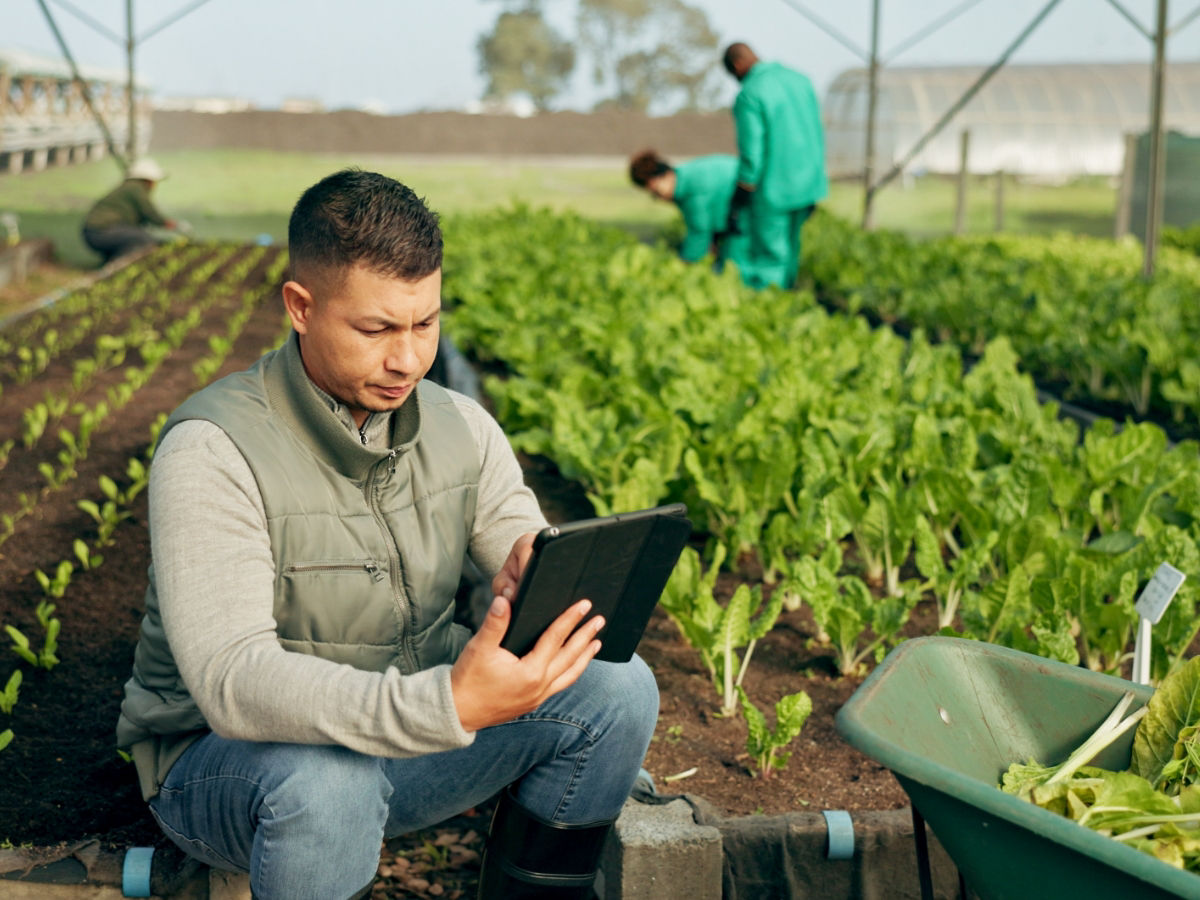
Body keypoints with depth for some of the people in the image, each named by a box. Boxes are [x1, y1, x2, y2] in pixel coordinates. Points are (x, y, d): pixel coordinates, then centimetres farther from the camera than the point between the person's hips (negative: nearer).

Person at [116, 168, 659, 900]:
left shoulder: (461, 427, -2)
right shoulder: (213, 452, -23)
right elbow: (232, 684, -33)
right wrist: (447, 705, -47)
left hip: (408, 730, 6)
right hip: (226, 755, -5)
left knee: (618, 687, -12)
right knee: (323, 784, -40)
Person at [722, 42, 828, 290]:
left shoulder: (748, 95, -15)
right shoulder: (800, 80, 8)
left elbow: (751, 154, -18)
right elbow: (817, 135, 12)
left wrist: (737, 202, -10)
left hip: (772, 190, -7)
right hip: (806, 185, 7)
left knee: (768, 259, 1)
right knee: (789, 252, 18)